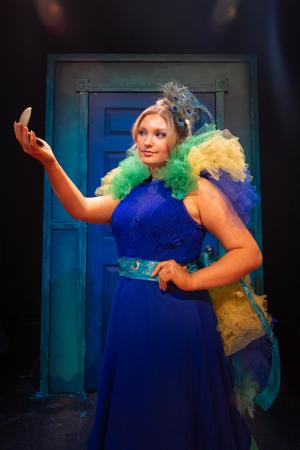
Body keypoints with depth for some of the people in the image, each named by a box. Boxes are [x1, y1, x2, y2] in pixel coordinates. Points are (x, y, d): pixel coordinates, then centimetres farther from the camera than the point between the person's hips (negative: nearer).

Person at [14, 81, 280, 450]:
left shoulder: (196, 188, -8)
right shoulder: (131, 188, 11)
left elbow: (249, 253, -10)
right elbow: (82, 209, 6)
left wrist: (190, 280, -19)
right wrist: (48, 162, -5)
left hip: (177, 313, -5)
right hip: (130, 310, 6)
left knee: (177, 415, 11)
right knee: (132, 411, 20)